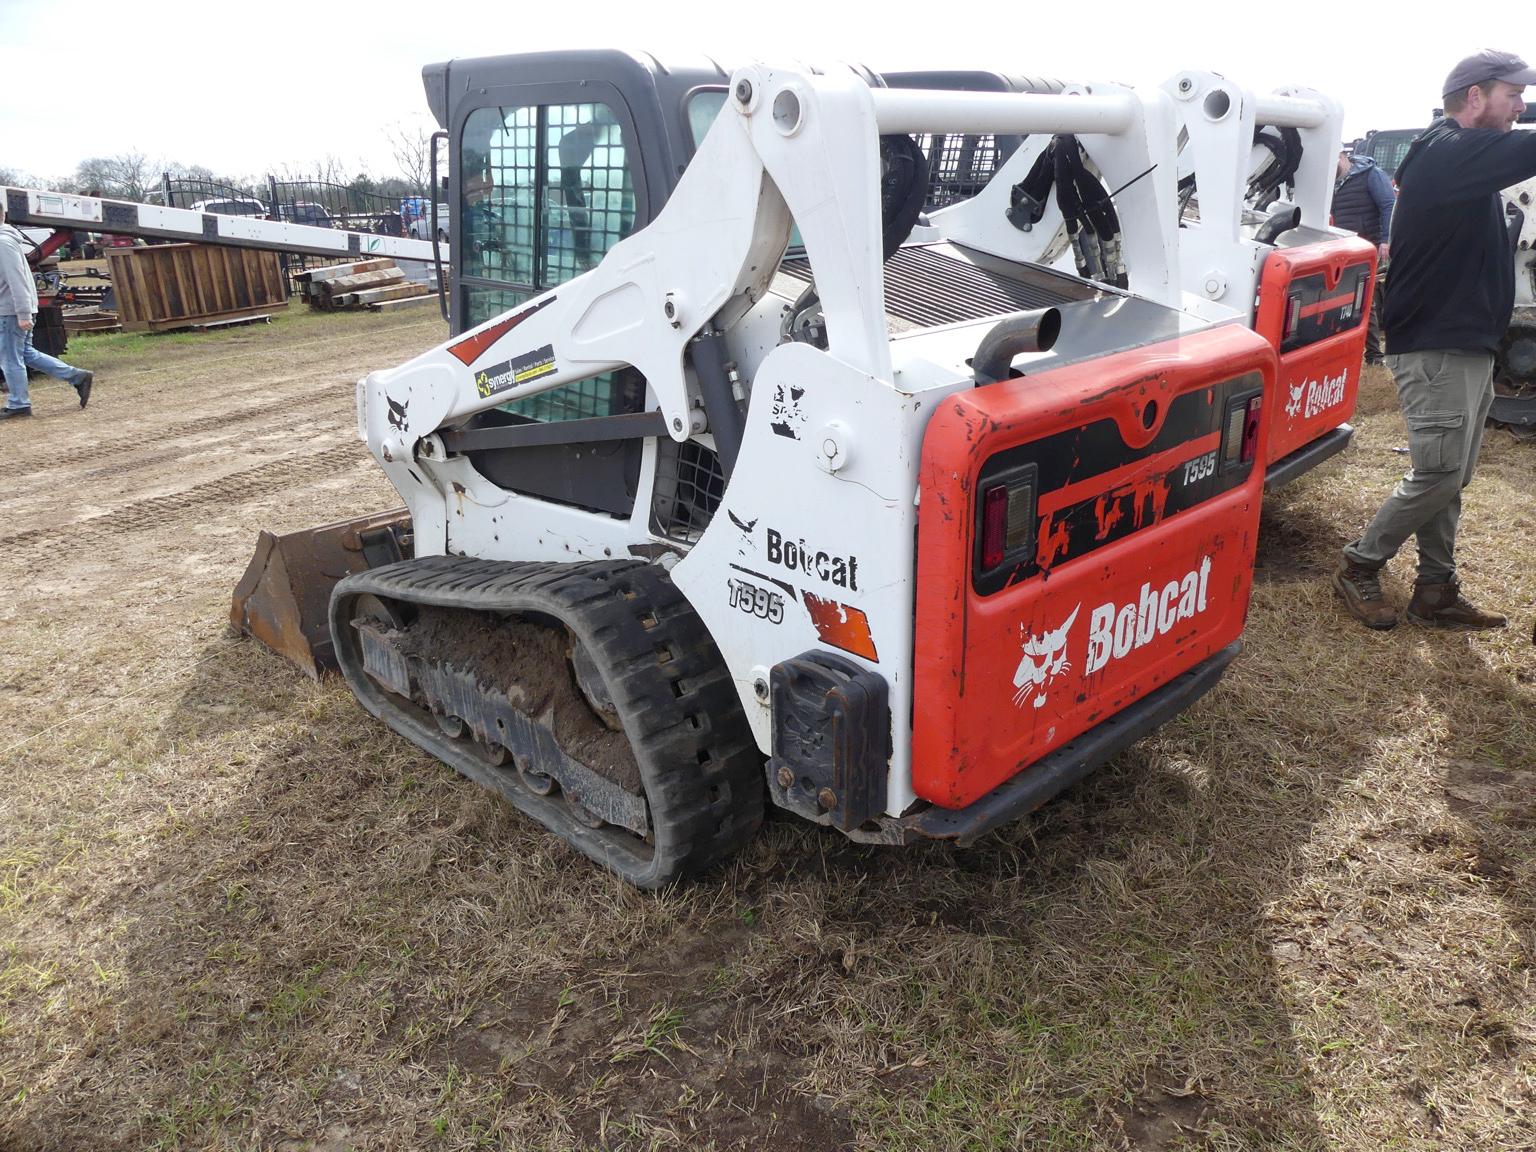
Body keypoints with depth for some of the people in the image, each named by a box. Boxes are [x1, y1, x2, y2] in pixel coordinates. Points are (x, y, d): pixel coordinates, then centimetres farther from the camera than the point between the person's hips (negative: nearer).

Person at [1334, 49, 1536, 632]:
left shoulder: (1462, 157, 17)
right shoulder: (1449, 152, -15)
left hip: (1465, 347, 10)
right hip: (1435, 349, -10)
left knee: (1449, 478, 10)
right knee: (1438, 476, -7)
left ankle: (1436, 590, 17)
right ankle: (1358, 568, 8)